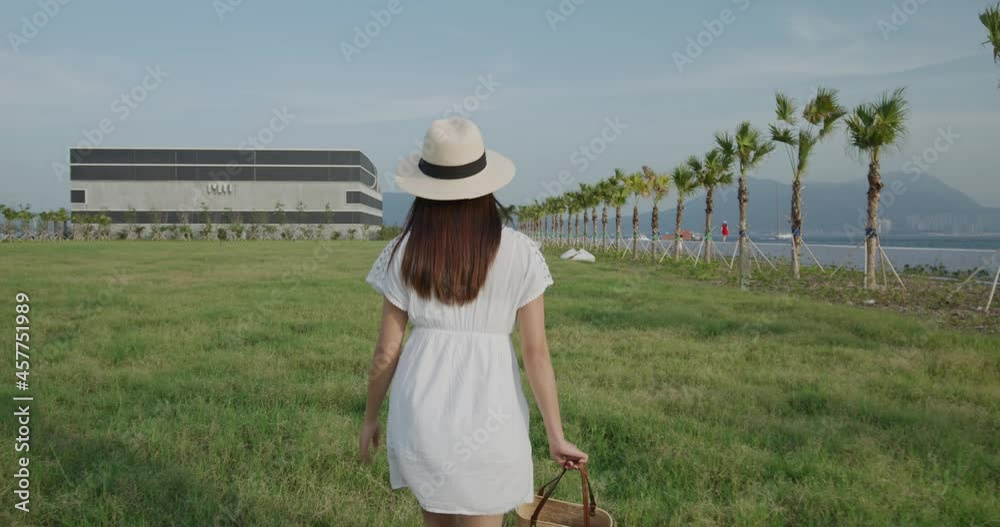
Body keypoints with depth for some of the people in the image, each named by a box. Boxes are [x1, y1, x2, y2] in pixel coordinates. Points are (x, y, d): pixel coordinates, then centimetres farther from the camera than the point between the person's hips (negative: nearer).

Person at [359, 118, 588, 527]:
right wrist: (556, 436, 1)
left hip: (421, 409, 2)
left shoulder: (404, 252, -3)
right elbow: (536, 352, -6)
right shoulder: (519, 252, -6)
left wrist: (370, 416, 15)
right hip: (488, 415, -2)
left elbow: (386, 351, 1)